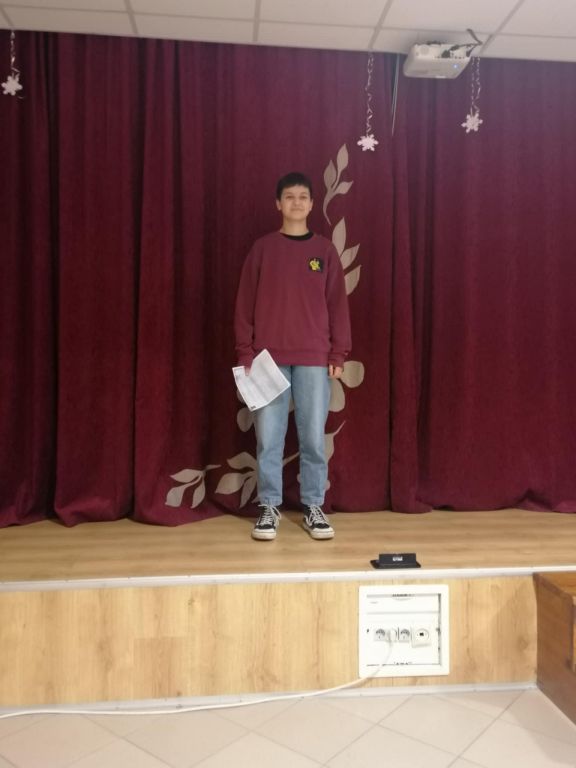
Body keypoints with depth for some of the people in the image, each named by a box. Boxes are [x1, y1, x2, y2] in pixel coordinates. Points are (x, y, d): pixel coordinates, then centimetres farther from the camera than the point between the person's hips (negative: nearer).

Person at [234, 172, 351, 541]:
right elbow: (246, 303, 5)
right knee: (268, 438, 3)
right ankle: (269, 506, 15)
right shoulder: (263, 248, 6)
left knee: (314, 437, 4)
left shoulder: (325, 249, 7)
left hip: (314, 359, 0)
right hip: (269, 357, 0)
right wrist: (245, 352, -2)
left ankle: (314, 507, 16)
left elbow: (338, 304, 6)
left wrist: (339, 354, 0)